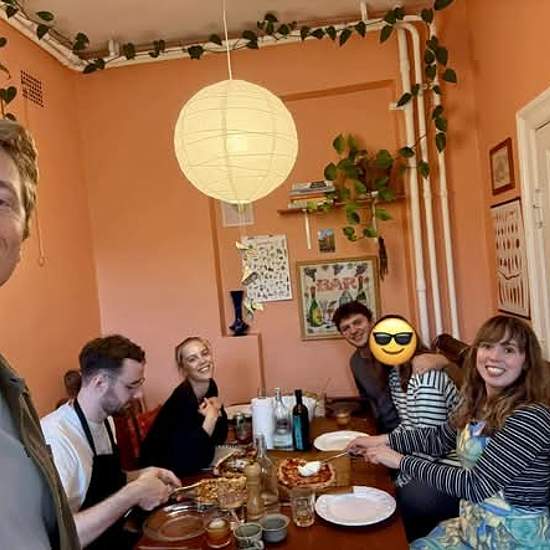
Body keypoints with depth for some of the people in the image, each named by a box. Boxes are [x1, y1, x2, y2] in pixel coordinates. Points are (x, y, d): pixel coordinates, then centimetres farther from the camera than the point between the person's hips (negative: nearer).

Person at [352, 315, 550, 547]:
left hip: (517, 539, -6)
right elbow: (440, 437, 17)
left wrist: (401, 461, -19)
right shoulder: (478, 404, 0)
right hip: (471, 526, 6)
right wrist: (385, 440, 7)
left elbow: (475, 486, -24)